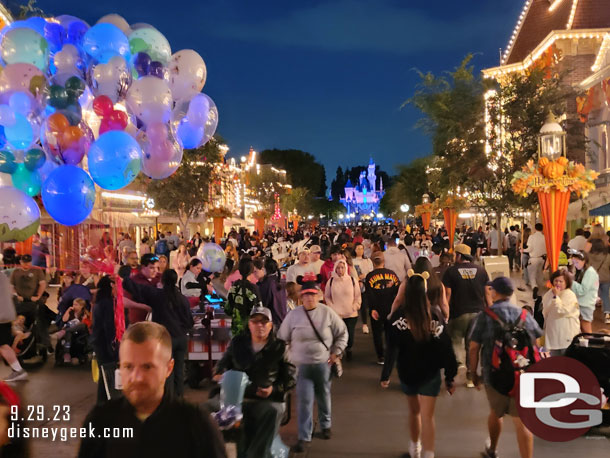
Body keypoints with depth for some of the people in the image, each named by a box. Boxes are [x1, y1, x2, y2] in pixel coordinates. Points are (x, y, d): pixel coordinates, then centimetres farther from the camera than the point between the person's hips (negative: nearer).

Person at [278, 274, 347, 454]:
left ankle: (325, 425, 42)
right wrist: (289, 357, 2)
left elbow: (342, 333, 2)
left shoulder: (327, 312, -8)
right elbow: (282, 338, 3)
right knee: (304, 400, -2)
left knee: (323, 396, 18)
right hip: (302, 365, -1)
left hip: (323, 363, 1)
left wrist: (336, 352, -2)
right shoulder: (293, 314, -7)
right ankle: (304, 437, 10)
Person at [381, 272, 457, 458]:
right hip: (431, 373, -1)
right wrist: (450, 376, 1)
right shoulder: (435, 315, -11)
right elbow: (446, 348, -8)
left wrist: (385, 375, -6)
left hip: (407, 372, 1)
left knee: (414, 411, 23)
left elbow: (391, 348, -14)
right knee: (428, 416, 2)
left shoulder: (399, 316, -14)